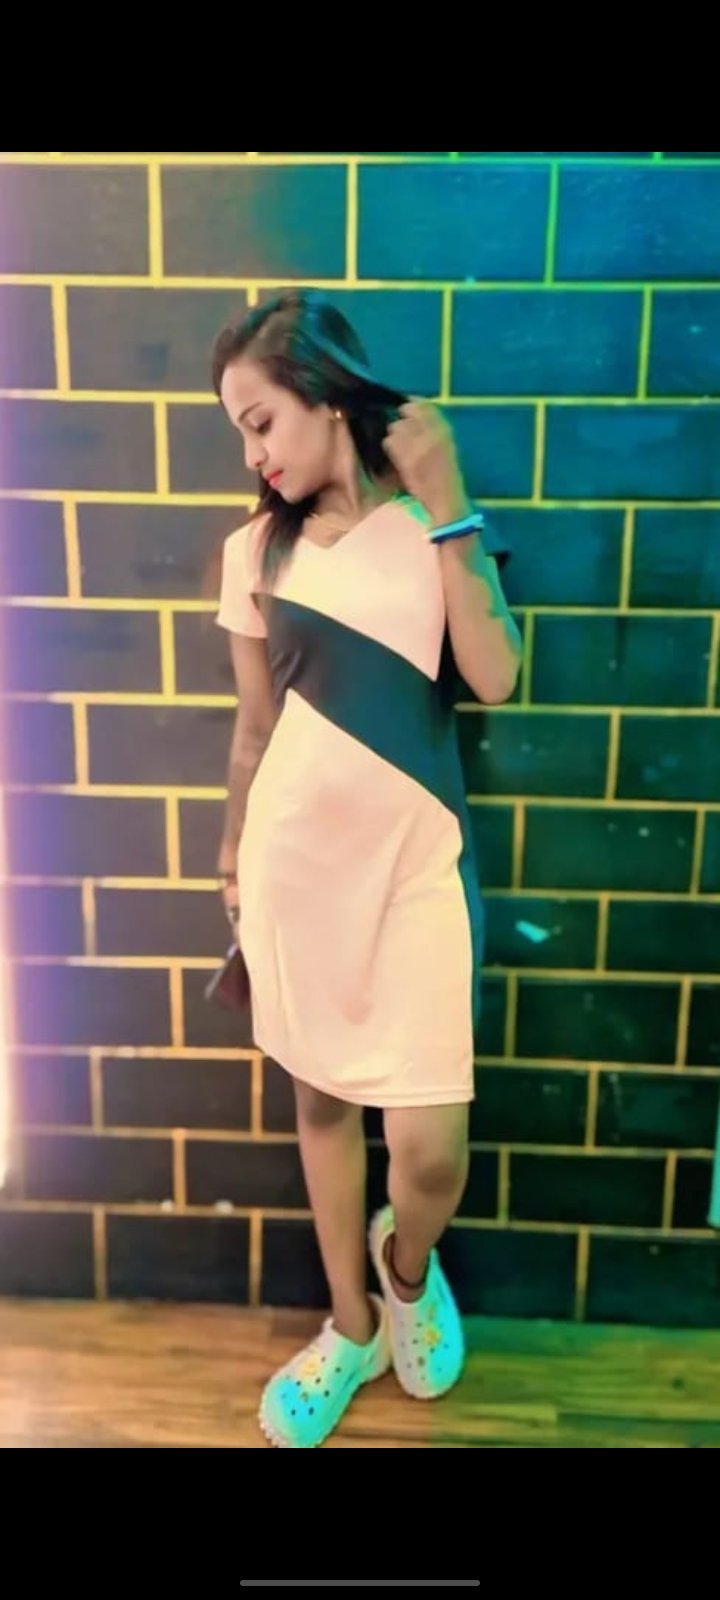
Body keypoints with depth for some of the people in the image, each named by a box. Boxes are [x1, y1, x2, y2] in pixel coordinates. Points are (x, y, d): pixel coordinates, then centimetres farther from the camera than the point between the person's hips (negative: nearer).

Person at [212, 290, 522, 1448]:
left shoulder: (439, 523, 0)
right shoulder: (257, 550, 4)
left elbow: (495, 678, -15)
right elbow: (255, 723, 10)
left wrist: (445, 506, -15)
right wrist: (233, 858, 14)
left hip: (415, 860, -2)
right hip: (296, 857, 3)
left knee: (431, 1150, -3)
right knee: (320, 1097, 15)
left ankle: (406, 1263, 35)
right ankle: (352, 1328, 39)